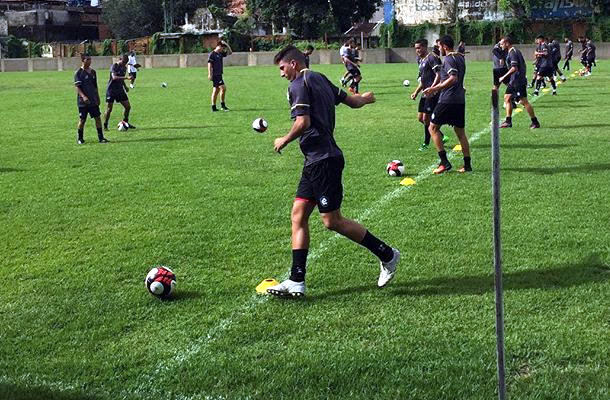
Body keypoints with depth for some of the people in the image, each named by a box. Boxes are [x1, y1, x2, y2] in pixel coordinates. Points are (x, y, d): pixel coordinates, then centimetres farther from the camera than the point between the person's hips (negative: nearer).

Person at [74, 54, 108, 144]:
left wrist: (97, 98, 16)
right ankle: (80, 138, 16)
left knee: (97, 117, 0)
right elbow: (77, 87, -13)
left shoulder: (93, 72, 10)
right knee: (82, 120, 1)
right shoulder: (78, 73, -8)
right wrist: (83, 96, -26)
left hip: (93, 100, 5)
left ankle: (101, 137, 5)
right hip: (83, 101, -5)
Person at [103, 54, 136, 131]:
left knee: (128, 106, 3)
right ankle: (105, 126, 7)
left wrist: (125, 86, 9)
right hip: (111, 90, -7)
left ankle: (125, 122, 21)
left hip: (120, 90, 7)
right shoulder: (114, 66, -14)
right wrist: (126, 77, -36)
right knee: (109, 109, -4)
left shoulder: (124, 68, 9)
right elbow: (114, 77, -29)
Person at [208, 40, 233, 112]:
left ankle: (214, 107, 12)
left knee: (216, 90, 9)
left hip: (219, 75, 9)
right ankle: (222, 104, -5)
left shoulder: (221, 54, 13)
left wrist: (227, 44, 8)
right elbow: (209, 64, -13)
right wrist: (210, 74, -19)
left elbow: (230, 52, 21)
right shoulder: (212, 54, -10)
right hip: (215, 75, -9)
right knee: (223, 88, -14)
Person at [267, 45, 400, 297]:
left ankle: (387, 255, 7)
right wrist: (365, 98, 44)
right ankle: (296, 281, 5)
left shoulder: (299, 85, -10)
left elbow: (303, 122, -21)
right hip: (317, 161, 10)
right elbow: (352, 101, 22)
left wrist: (284, 141, -4)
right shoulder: (320, 79, 16)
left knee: (332, 221, -5)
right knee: (298, 215, 7)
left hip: (323, 160, -10)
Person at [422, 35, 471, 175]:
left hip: (448, 100, -9)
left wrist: (435, 88, -22)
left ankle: (444, 162, -8)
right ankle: (467, 164, 11)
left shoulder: (448, 59, -11)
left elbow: (453, 79, -23)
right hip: (460, 100, 9)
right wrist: (438, 86, 26)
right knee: (460, 131, 12)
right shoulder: (460, 57, 17)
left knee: (433, 128, -1)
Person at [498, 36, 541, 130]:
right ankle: (508, 121, 13)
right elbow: (523, 65, 21)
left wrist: (504, 77, -21)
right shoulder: (515, 51, 15)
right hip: (513, 81, 11)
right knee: (507, 97, 11)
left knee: (524, 101, -6)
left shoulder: (512, 53, -16)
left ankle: (535, 122, 0)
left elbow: (514, 68, -25)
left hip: (518, 81, -11)